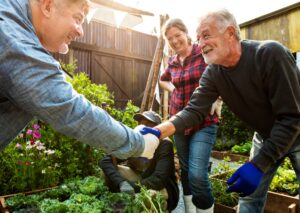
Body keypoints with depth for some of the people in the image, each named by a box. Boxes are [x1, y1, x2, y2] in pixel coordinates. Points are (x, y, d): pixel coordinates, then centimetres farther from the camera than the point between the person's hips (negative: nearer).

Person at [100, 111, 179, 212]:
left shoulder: (164, 144, -24)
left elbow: (159, 179, -32)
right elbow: (105, 161, -19)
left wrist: (132, 188, -35)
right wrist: (121, 183, -35)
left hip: (163, 189, -3)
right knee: (111, 169, -14)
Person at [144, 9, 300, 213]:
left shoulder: (270, 54, -30)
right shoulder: (213, 73, -14)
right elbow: (194, 110, -19)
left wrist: (257, 165, -33)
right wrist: (158, 131, -35)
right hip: (266, 135, 4)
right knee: (250, 195, 9)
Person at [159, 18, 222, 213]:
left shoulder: (205, 53, -8)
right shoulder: (172, 62, 8)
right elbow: (163, 80, 28)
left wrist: (216, 101, -14)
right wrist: (174, 90, 9)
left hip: (204, 122, -5)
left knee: (197, 174, -15)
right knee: (185, 172, 14)